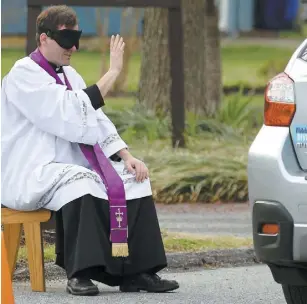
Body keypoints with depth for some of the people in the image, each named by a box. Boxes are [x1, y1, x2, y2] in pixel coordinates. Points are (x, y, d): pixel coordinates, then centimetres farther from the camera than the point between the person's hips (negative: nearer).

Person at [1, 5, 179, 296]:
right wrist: (112, 72, -20)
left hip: (71, 167, 9)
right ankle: (80, 273, -31)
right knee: (79, 182, -37)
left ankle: (137, 271, -15)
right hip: (29, 175, -9)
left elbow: (97, 122, 16)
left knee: (134, 178, -10)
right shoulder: (23, 75, -10)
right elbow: (72, 114, -22)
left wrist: (126, 156, -1)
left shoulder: (68, 74, 18)